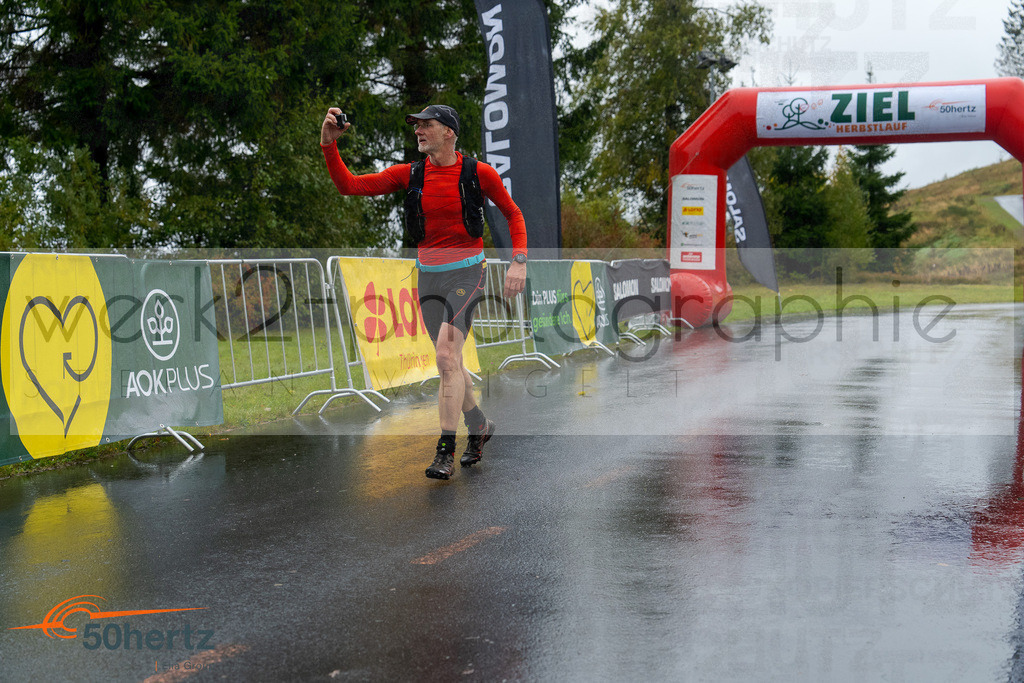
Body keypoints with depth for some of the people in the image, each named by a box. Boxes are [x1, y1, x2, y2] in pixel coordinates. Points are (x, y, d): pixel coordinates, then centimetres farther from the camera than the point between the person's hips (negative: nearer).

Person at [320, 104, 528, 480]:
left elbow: (514, 214, 6)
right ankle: (480, 427, 34)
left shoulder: (479, 173, -6)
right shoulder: (409, 174, 2)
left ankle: (445, 451, -13)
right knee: (450, 363, 12)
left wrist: (519, 262, -6)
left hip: (467, 271, -5)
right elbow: (349, 185, -3)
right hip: (428, 275, 5)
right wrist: (328, 144, -16)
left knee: (447, 357, -18)